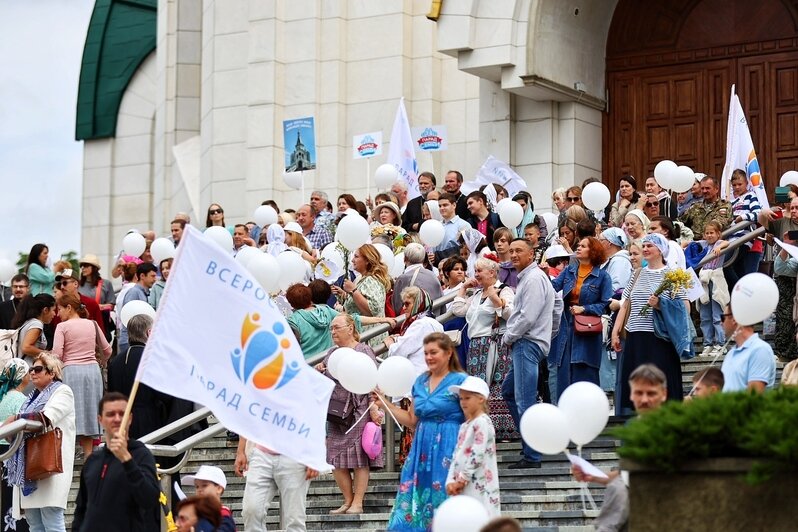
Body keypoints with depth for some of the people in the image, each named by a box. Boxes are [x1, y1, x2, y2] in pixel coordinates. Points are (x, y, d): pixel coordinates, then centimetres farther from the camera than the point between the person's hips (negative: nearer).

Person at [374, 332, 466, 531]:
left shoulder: (460, 381, -6)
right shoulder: (421, 381, 14)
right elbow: (412, 421, 18)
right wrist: (385, 403, 13)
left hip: (448, 450, -6)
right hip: (422, 450, 7)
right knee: (413, 506, 4)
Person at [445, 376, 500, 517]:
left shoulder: (482, 423, -9)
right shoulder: (464, 426, 18)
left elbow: (477, 455, -16)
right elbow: (456, 456, 12)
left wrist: (461, 480, -13)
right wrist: (451, 482, -2)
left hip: (478, 487, -9)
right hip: (463, 488, 9)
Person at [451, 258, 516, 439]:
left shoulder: (504, 291, -3)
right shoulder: (477, 294, 21)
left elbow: (512, 315, -15)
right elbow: (457, 309, 16)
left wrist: (497, 300, -24)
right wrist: (463, 287, 18)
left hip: (495, 346, -8)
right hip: (476, 347, 8)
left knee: (496, 386, -11)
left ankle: (502, 428, -10)